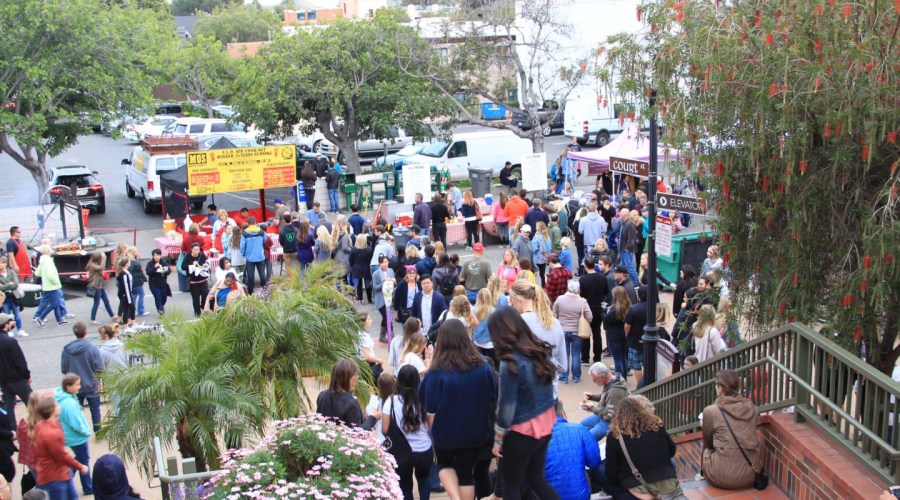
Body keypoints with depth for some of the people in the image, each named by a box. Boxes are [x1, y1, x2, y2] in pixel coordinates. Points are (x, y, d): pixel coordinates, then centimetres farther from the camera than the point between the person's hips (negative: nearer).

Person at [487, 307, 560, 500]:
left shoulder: (511, 363, -22)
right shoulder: (539, 350, -1)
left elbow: (507, 407, -18)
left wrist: (498, 439, -7)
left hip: (521, 433, -7)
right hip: (545, 427, 7)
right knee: (536, 479, 22)